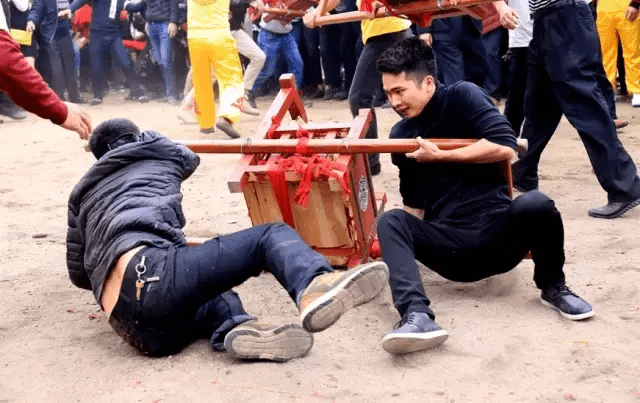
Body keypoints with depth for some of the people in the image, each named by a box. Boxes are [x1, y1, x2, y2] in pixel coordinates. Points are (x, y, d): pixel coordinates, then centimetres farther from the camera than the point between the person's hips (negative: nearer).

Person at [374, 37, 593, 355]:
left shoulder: (463, 97, -2)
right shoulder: (401, 135, 12)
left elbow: (505, 147, -17)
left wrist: (439, 156, -11)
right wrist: (398, 246, 2)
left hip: (497, 233, -3)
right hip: (451, 250, 3)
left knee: (535, 204, -34)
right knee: (391, 222, -23)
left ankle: (553, 288, -4)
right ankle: (417, 315, -45)